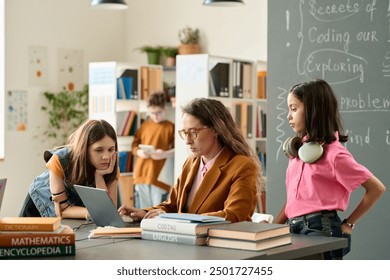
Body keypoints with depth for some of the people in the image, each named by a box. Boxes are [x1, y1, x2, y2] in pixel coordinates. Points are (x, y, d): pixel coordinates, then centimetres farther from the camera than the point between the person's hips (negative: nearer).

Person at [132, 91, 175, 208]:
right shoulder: (144, 126, 11)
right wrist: (139, 152, -7)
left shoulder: (170, 127, 0)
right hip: (142, 173, 4)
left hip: (159, 175, -4)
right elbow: (134, 145, 14)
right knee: (142, 211, 8)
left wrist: (165, 154, -20)